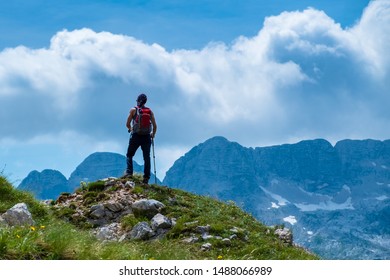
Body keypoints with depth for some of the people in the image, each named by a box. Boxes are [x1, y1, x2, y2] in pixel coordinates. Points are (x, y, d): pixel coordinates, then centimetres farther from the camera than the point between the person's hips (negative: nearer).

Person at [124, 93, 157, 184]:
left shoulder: (134, 110, 0)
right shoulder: (150, 111, 6)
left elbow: (127, 124, 0)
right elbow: (155, 126, 3)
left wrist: (130, 129, 22)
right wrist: (153, 135, 21)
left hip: (136, 136, -2)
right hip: (147, 137, 2)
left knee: (129, 155, 13)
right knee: (146, 157, 5)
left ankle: (129, 172, -3)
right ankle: (146, 177, -1)